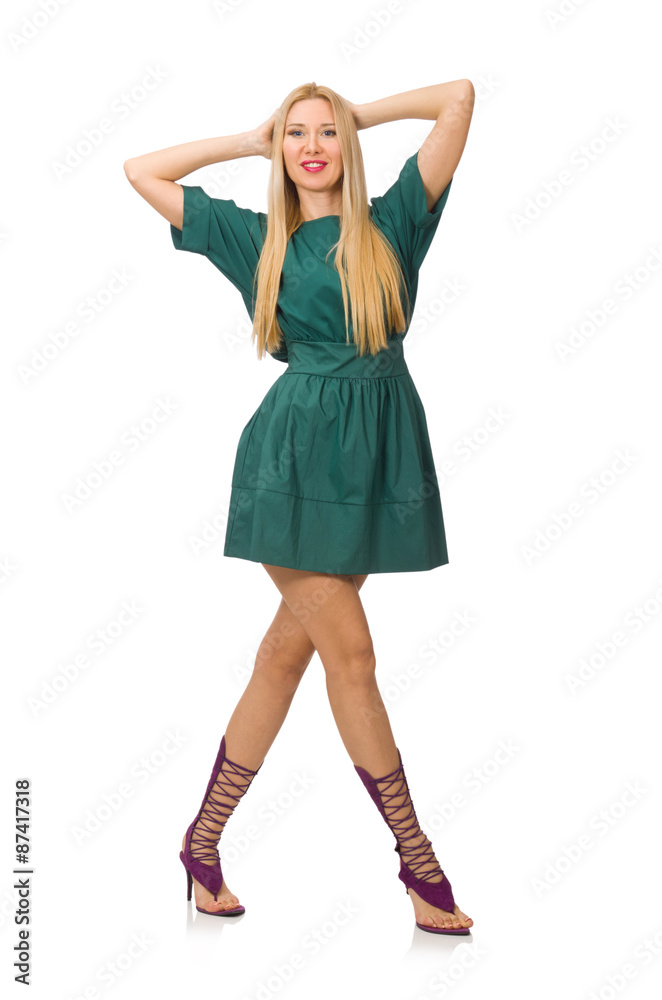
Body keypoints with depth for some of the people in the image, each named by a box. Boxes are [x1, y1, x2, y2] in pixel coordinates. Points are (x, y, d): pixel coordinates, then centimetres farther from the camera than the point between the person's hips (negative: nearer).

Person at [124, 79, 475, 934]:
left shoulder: (391, 223, 9)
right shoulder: (257, 238, 9)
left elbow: (460, 97, 6)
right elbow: (141, 172, 14)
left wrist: (362, 114, 16)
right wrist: (249, 141, 15)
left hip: (377, 456, 2)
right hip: (297, 455, -2)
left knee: (286, 652, 6)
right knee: (350, 655, -5)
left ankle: (203, 842, 18)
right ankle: (418, 861, 6)